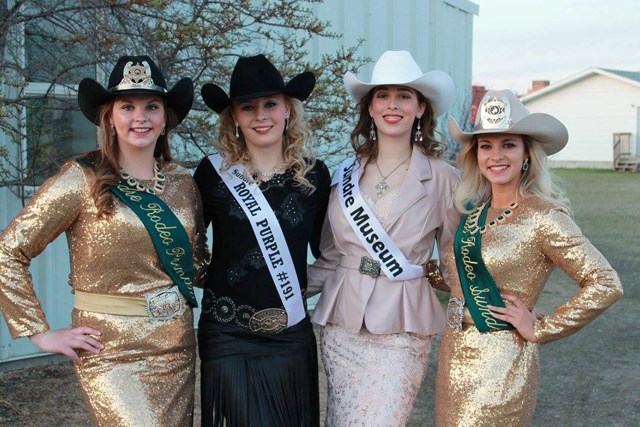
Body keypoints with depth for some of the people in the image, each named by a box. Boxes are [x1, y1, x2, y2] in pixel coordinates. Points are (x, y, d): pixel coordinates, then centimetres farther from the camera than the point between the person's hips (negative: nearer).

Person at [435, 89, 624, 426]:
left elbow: (605, 285, -19)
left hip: (501, 360, -7)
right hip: (454, 352, 7)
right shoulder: (472, 209, 4)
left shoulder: (543, 216, -15)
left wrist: (540, 330, -14)